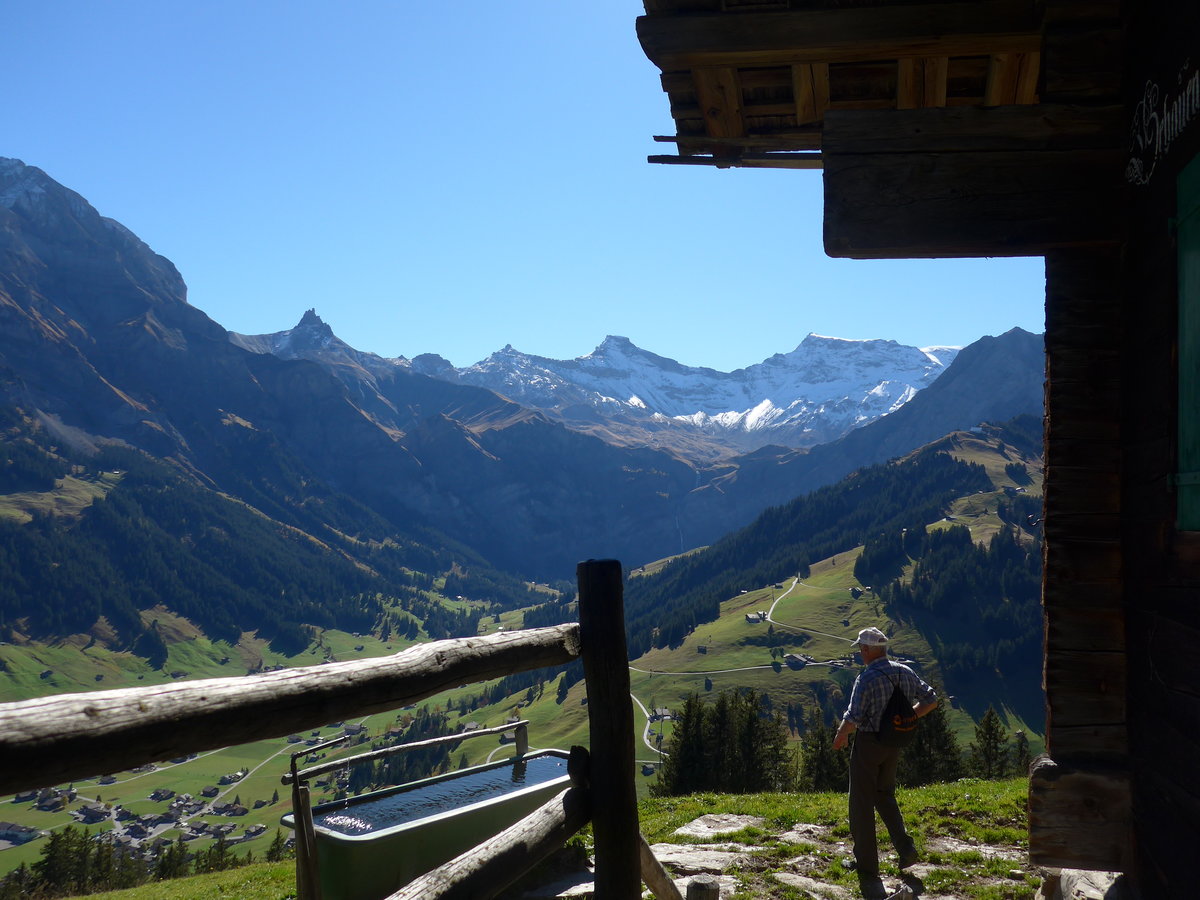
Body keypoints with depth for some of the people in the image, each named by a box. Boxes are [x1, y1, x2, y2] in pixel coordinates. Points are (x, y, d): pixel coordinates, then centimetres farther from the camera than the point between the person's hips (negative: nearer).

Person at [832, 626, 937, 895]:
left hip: (868, 742, -7)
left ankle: (867, 865, 13)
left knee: (862, 803, 6)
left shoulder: (867, 678, -21)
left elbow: (853, 719, -22)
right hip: (894, 743, 7)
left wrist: (840, 736, -4)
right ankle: (905, 847, 13)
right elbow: (930, 700, 7)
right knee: (885, 795, 26)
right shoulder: (904, 673, -1)